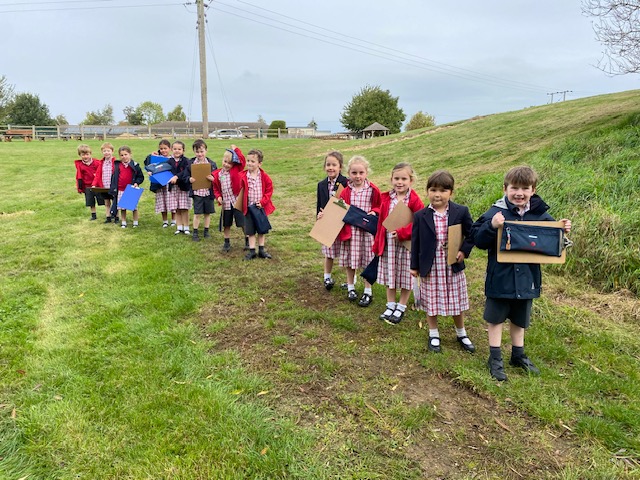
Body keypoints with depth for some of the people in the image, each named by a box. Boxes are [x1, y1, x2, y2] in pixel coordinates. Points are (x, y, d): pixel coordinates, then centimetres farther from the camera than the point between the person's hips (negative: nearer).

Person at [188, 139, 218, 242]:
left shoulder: (211, 163, -1)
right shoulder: (191, 163, 1)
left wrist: (213, 179, -18)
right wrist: (189, 179, -14)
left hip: (208, 192, 1)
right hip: (197, 192, -1)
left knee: (207, 213, 12)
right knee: (197, 213, 3)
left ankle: (206, 231, 27)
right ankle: (195, 232, 15)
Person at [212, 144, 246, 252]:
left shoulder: (237, 170, -4)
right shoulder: (217, 174, 4)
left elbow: (242, 160, -19)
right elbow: (216, 188, 13)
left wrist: (236, 149, -12)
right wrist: (218, 196, -4)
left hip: (237, 202, -3)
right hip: (226, 203, 3)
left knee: (243, 223, 3)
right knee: (226, 225, 13)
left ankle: (247, 241, 19)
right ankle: (227, 243, 28)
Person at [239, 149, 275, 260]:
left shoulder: (264, 177, -8)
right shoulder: (243, 177, -7)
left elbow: (269, 190, -4)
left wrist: (263, 201, -13)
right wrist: (241, 204, -9)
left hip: (261, 207, 0)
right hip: (249, 207, 0)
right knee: (250, 230, 5)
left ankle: (261, 250, 25)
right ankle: (252, 251, 15)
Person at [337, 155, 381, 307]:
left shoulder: (372, 190, -6)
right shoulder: (345, 191, 0)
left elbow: (380, 206, 4)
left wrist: (374, 212, -15)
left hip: (367, 230, -2)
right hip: (349, 229, 2)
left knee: (367, 260, 6)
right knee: (350, 259, 12)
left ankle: (368, 292, 19)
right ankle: (350, 287, 31)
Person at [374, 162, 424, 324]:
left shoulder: (414, 200, -12)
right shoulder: (387, 199, 2)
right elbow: (381, 221, 7)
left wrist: (402, 233, -23)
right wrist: (378, 242, 7)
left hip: (406, 244, -4)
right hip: (388, 243, 4)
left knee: (406, 276, 9)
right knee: (390, 274, 15)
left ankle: (401, 308, 25)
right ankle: (390, 306, 29)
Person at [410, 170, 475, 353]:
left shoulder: (461, 212, -6)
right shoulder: (420, 216, -5)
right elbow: (415, 241, 0)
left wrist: (464, 250, -12)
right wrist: (414, 266, 2)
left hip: (453, 266, 0)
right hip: (430, 267, 0)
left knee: (456, 302, 14)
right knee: (431, 302, 11)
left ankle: (461, 334, 36)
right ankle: (434, 335, 30)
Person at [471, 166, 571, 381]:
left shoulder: (540, 214, -2)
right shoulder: (496, 213, -14)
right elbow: (478, 240, -18)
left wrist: (562, 230, -10)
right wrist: (491, 226, -33)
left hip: (526, 278, 4)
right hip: (500, 278, -4)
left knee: (520, 319, 21)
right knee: (496, 318, 11)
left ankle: (518, 355, 40)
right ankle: (495, 358, 27)